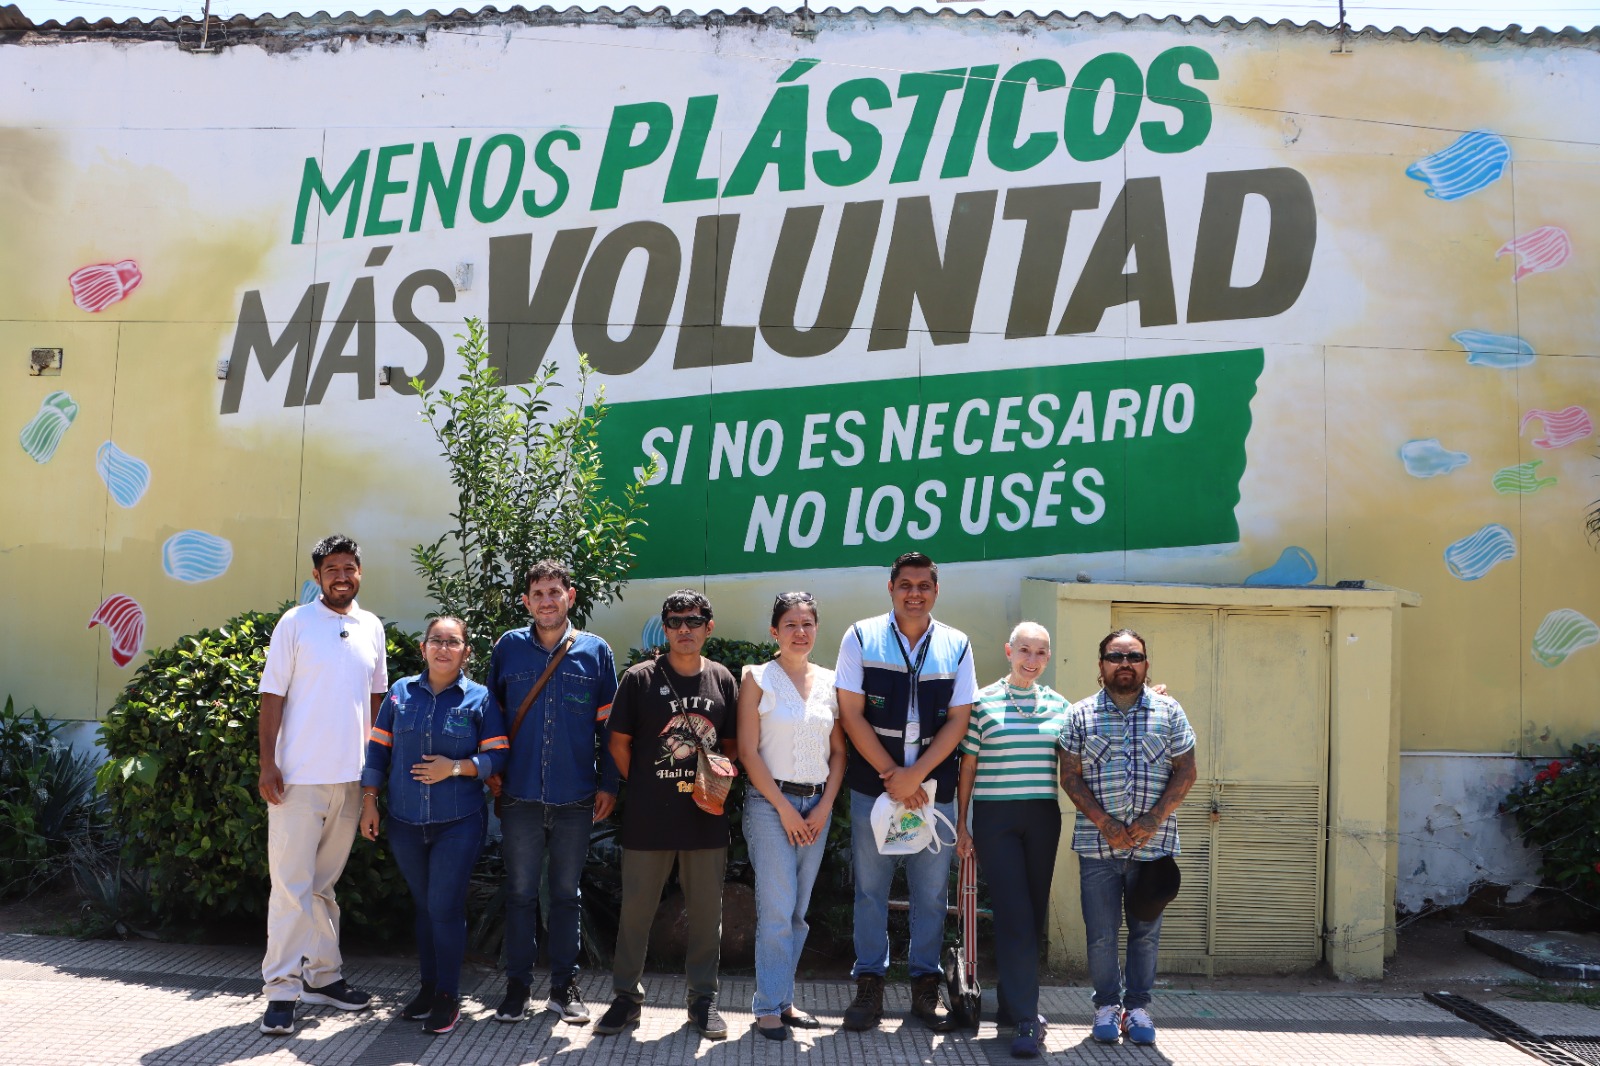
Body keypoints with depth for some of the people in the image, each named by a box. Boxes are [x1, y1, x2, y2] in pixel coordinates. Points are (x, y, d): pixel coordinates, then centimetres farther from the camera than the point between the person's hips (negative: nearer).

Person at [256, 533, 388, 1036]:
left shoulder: (371, 627, 9)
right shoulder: (295, 623, -3)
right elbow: (272, 694, -4)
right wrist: (267, 762, -10)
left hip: (351, 777, 4)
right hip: (298, 775, -4)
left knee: (324, 882, 14)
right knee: (292, 883, -3)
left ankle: (322, 975, 23)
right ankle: (282, 988, 3)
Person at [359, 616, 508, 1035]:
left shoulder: (479, 698, -3)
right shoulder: (401, 692, 5)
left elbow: (498, 755, -4)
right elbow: (378, 748, 8)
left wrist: (456, 768, -18)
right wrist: (369, 802, 5)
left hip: (458, 823, -3)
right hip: (405, 823, 3)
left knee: (444, 906, -4)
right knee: (424, 905, 14)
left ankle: (448, 996, 9)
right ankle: (428, 985, 27)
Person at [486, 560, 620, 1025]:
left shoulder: (595, 651, 1)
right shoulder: (508, 648, 3)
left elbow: (607, 724, 3)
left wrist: (607, 784, 0)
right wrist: (490, 769, 4)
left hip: (576, 798, 0)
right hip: (520, 795, 0)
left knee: (566, 894, 10)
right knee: (520, 893, 7)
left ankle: (564, 986, 21)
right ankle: (518, 986, 19)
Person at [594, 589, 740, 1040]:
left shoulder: (722, 680, 5)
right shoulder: (640, 679, -3)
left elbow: (732, 743, 13)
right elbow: (619, 743, 3)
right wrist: (643, 788, 2)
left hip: (706, 816, 2)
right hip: (648, 818, -2)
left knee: (706, 910, 9)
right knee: (635, 909, 7)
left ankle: (703, 998, 23)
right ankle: (626, 996, 22)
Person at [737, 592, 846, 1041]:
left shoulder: (829, 681, 8)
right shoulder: (757, 678, -3)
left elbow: (839, 752, 10)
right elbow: (748, 751, -7)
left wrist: (825, 806, -2)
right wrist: (784, 808, -10)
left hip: (818, 805, 4)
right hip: (770, 802, -4)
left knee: (799, 911, 9)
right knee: (777, 911, -6)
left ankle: (784, 998, 20)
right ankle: (769, 1007, 4)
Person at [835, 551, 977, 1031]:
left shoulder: (956, 645, 5)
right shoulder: (861, 637, 0)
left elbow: (958, 720, 1)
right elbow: (851, 714, -3)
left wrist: (914, 776, -10)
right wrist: (891, 774, -9)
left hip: (934, 789, 1)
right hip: (873, 784, -1)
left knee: (931, 891, 7)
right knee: (870, 888, 5)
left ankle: (925, 985, 20)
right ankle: (869, 984, 15)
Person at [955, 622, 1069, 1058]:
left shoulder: (1058, 704, 9)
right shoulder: (983, 702, -2)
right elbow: (968, 766, 1)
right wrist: (961, 824, 0)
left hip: (1043, 818, 4)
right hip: (995, 818, -4)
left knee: (1035, 913, 9)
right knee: (1014, 915, -9)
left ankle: (1012, 998, 27)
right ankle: (1026, 1020, -7)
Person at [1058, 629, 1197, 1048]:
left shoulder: (1169, 712, 5)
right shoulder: (1081, 715, 3)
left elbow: (1185, 771, 4)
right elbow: (1070, 777, 1)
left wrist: (1154, 819, -9)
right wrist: (1104, 822, -11)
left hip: (1153, 842, 1)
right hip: (1097, 843, 0)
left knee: (1146, 931, 8)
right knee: (1101, 932, 4)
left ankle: (1138, 1006, 21)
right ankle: (1107, 1006, 19)